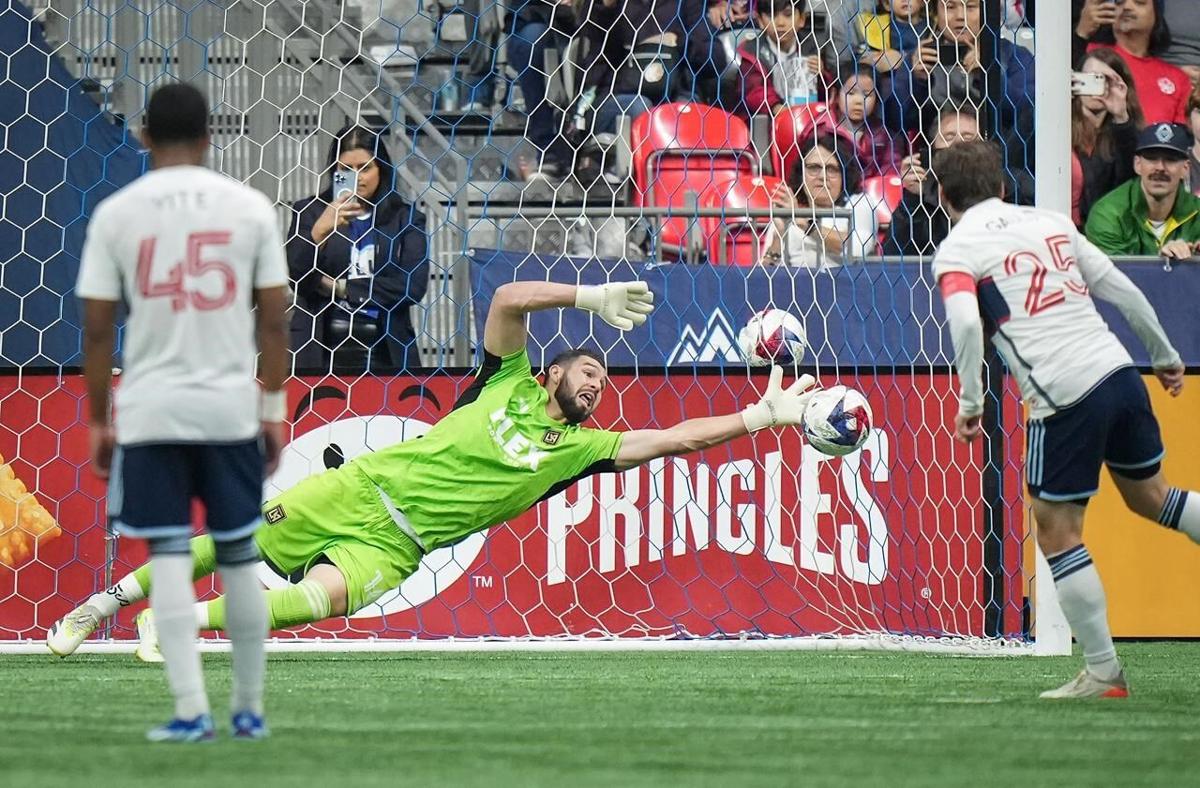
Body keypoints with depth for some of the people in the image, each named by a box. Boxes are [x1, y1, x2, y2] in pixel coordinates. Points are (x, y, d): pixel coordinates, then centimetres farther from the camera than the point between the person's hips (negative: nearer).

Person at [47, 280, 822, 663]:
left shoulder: (582, 447, 9)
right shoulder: (510, 382, 5)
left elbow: (671, 438, 0)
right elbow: (510, 298, -10)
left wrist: (761, 417, -6)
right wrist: (593, 297, -13)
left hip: (393, 547, 0)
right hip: (361, 488, 0)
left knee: (326, 595, -30)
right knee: (234, 543, -5)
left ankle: (186, 620, -22)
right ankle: (111, 600, 13)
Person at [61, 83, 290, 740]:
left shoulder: (116, 213, 0)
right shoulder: (249, 206, 2)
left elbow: (96, 329, 0)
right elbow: (273, 320, 1)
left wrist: (99, 423, 8)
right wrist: (273, 410, 9)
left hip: (150, 411, -1)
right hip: (231, 407, 1)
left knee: (169, 558, 1)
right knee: (239, 556, 11)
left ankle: (191, 710, -8)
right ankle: (249, 710, 18)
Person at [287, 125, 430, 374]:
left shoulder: (405, 218, 9)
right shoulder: (309, 212, 9)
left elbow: (414, 286, -2)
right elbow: (297, 276, -3)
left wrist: (343, 287, -3)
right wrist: (319, 231, -20)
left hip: (384, 355, 0)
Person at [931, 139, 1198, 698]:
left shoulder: (957, 250, 0)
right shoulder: (1050, 222, 16)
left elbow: (966, 321, -19)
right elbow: (1122, 290, 17)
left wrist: (971, 402, -12)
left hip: (1066, 400, -6)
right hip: (1120, 375, 6)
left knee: (1056, 533, 7)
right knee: (1149, 495, 25)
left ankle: (1103, 673, 8)